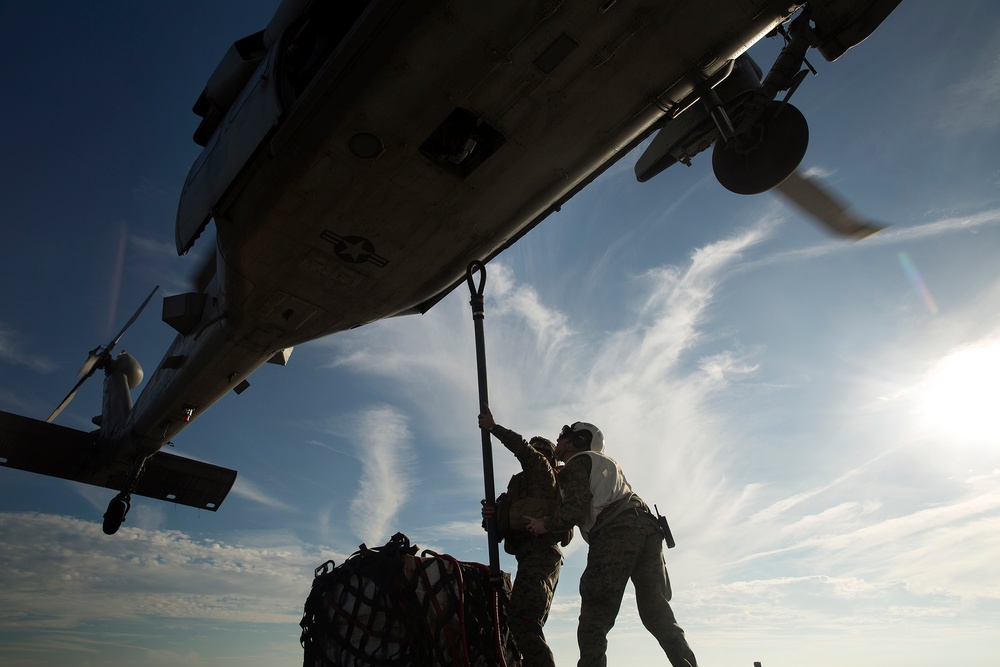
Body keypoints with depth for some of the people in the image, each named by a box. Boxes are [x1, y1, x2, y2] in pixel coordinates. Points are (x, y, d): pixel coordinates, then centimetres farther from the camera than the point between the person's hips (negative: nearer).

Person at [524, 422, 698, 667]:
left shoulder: (576, 462, 8)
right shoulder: (607, 462, 33)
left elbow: (576, 508, -6)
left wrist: (545, 524, 7)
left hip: (614, 531, -8)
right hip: (646, 526, 8)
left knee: (595, 614, -6)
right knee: (657, 612, 11)